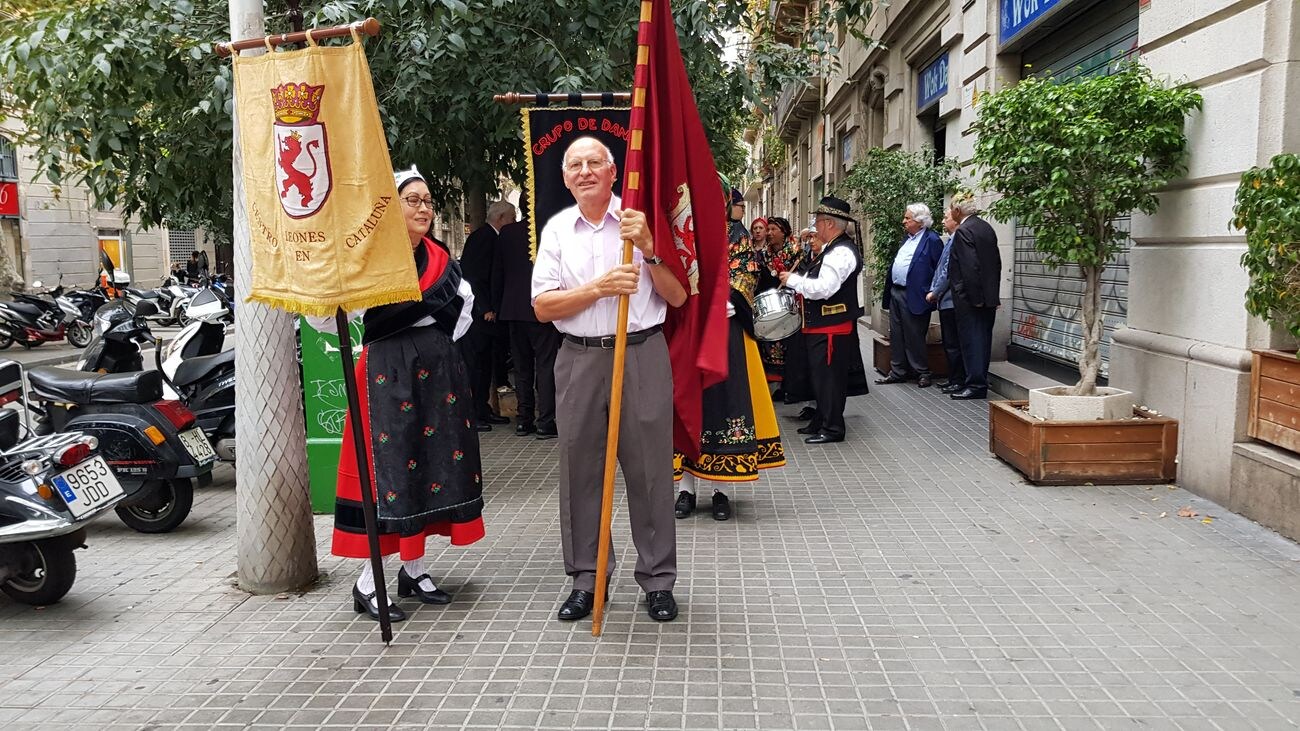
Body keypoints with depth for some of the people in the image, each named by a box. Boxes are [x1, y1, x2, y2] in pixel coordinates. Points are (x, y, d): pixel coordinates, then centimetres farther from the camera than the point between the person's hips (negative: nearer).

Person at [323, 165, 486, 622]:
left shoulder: (440, 259, 10)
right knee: (387, 465, -7)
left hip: (438, 370, 7)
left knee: (436, 457, 9)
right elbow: (323, 317, -15)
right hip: (387, 371, -7)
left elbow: (463, 302, 28)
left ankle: (414, 569, 21)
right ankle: (368, 584, 0)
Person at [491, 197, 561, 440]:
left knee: (522, 367, 12)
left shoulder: (507, 232, 4)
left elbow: (497, 272, 8)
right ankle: (545, 421, -3)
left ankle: (524, 419, 14)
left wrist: (497, 307, 15)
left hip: (513, 310, 5)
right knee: (546, 365, 0)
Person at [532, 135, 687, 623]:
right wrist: (600, 288, -13)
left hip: (643, 355, -2)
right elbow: (543, 307, 0)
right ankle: (586, 578, 20)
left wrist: (648, 249, -13)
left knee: (650, 469, 3)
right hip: (579, 360, 2)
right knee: (580, 469, 7)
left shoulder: (640, 221, 3)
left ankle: (658, 580, 15)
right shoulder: (557, 229, 7)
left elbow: (678, 298, 1)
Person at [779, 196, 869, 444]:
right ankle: (821, 421, 30)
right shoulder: (833, 249, 14)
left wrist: (792, 280, -17)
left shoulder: (841, 252, -19)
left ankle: (833, 428, 5)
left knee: (828, 376, -3)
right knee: (820, 374, 18)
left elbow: (823, 288, -27)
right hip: (822, 325, 11)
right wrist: (817, 255, 11)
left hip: (832, 328, -11)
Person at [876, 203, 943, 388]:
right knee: (896, 336, 12)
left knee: (914, 337, -1)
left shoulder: (932, 240, -11)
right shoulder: (908, 239, 16)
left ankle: (922, 373, 11)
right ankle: (897, 372, 20)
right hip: (896, 293, 9)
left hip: (913, 297, -9)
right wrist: (890, 290, 15)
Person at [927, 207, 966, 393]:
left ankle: (958, 381, 3)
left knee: (953, 344, -4)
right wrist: (932, 290, 11)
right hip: (945, 300, 10)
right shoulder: (949, 241, 15)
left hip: (951, 300, -10)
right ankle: (953, 379, 23)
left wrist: (935, 293, -11)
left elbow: (948, 271, -18)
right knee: (948, 343, 15)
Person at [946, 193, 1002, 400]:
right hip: (988, 296, 9)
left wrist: (975, 297, -17)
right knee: (983, 338, 13)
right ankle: (981, 381, 22)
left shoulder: (963, 231, -16)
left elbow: (970, 266, -21)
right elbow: (996, 262, 14)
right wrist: (992, 293, 18)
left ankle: (975, 385, -1)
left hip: (970, 298, -9)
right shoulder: (986, 228, 11)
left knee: (971, 339, -3)